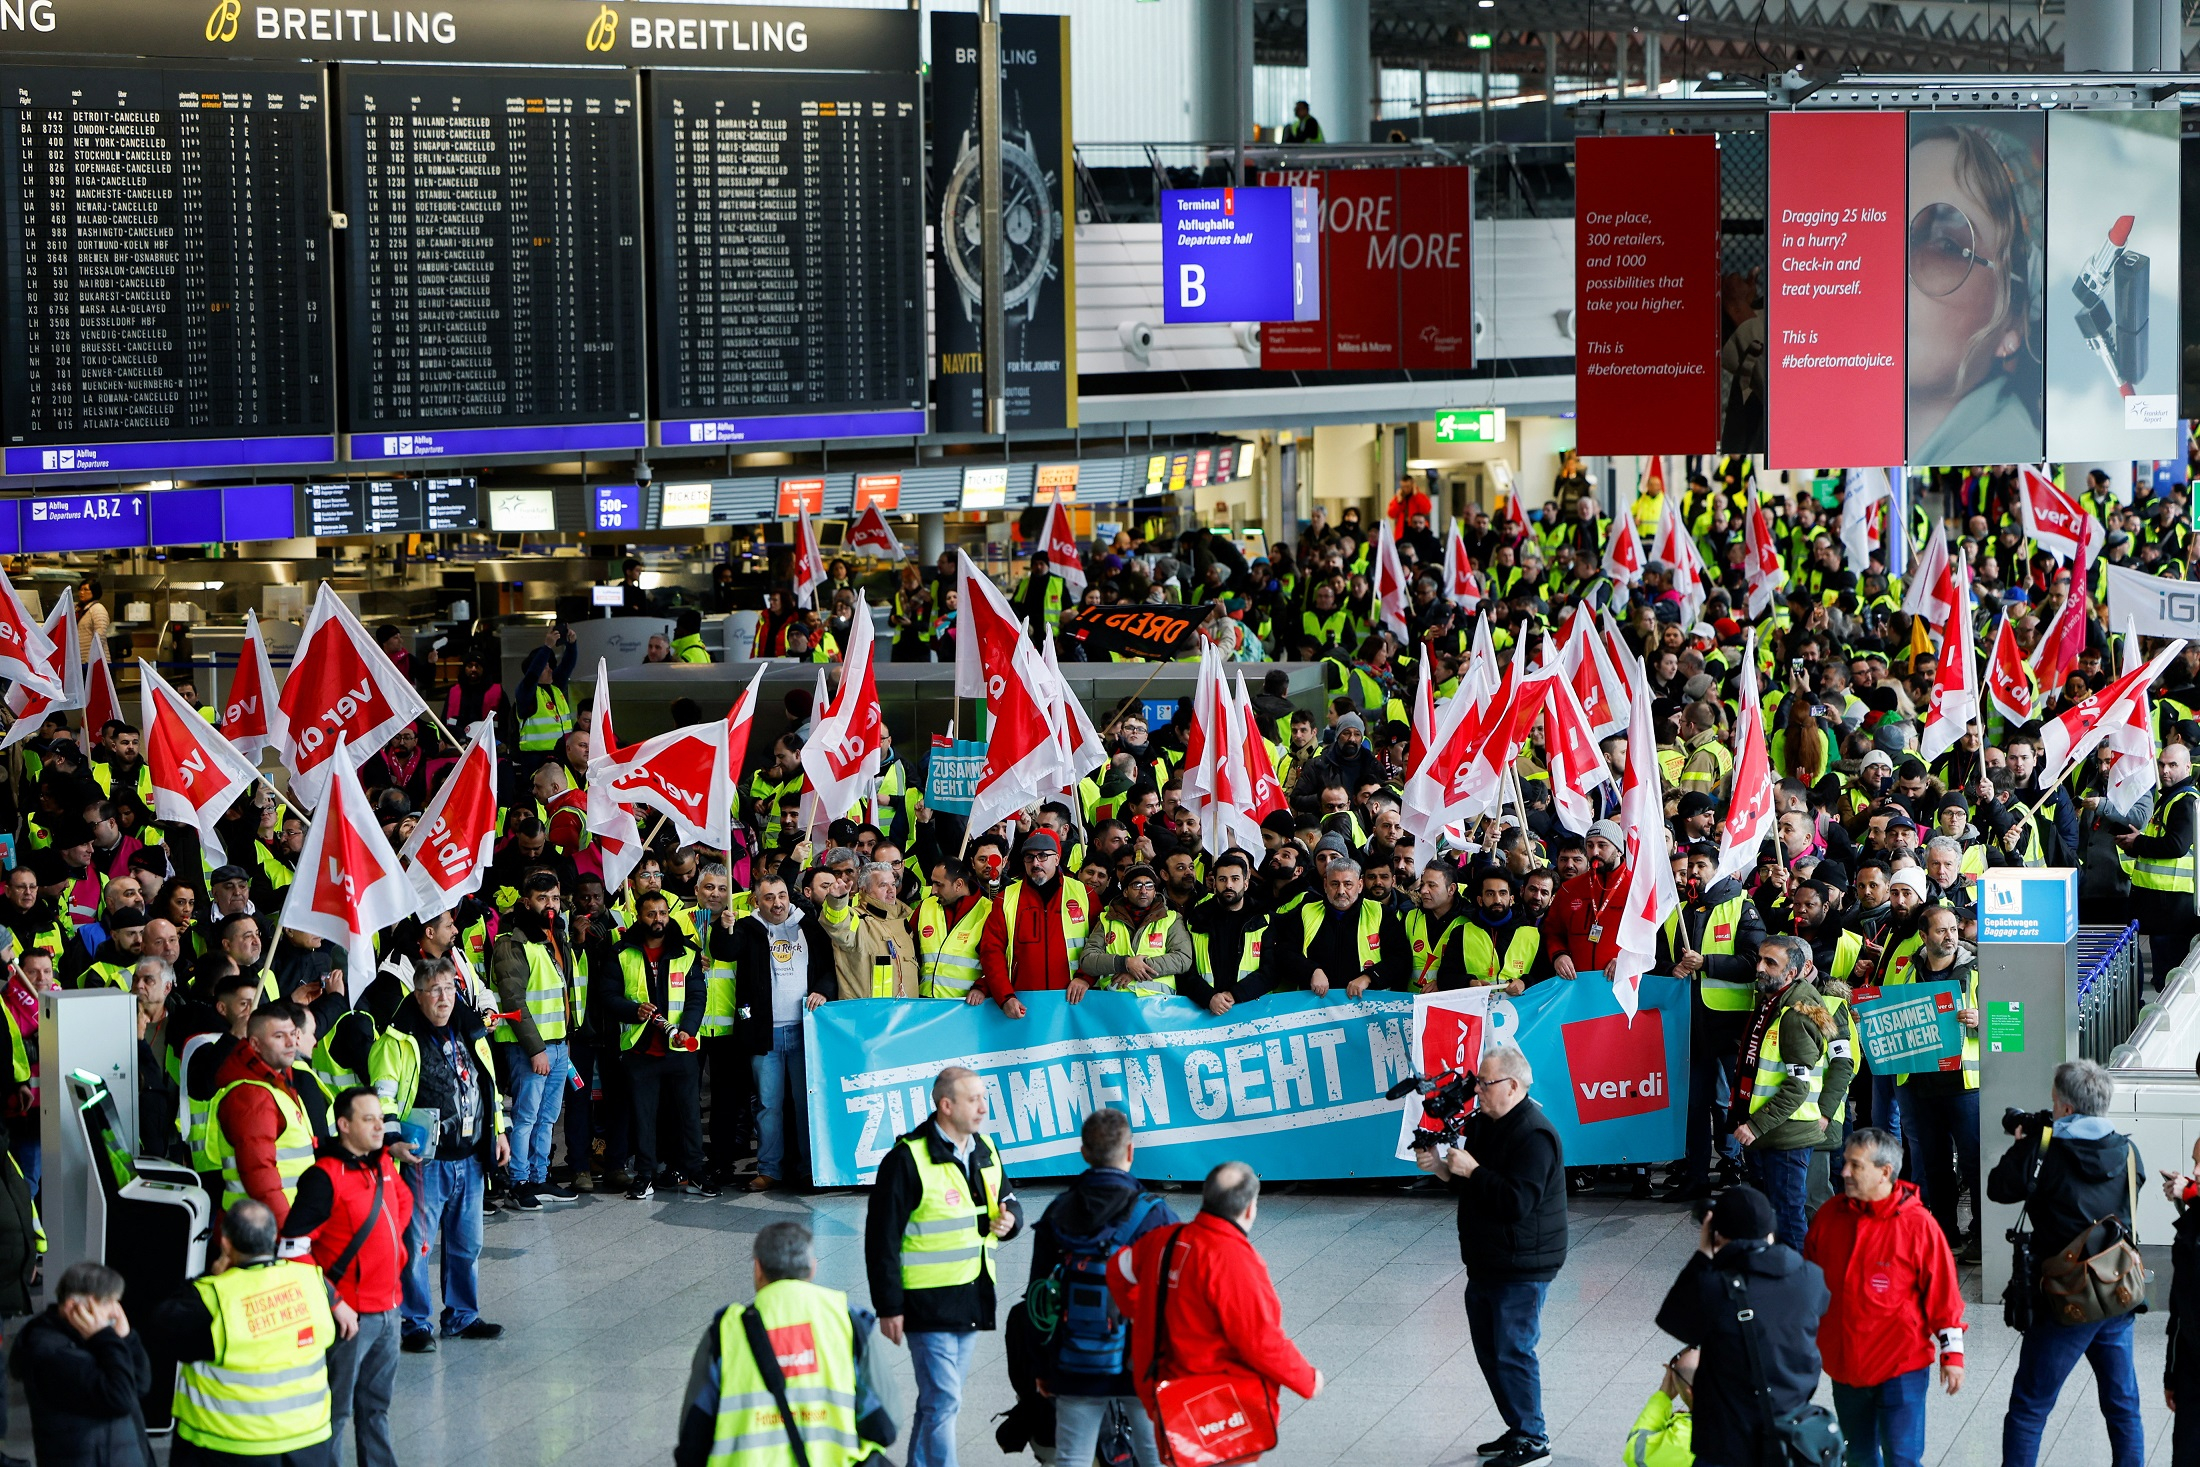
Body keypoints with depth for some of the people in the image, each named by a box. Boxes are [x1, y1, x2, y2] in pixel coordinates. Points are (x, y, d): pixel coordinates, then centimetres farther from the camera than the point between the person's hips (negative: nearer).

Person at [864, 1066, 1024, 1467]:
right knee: (943, 1401, -9)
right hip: (929, 1304, -7)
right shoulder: (908, 1159, -15)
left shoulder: (985, 1151, 9)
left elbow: (1006, 1197, 24)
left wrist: (1010, 1218, -3)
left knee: (937, 1400, 16)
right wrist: (889, 1308, -14)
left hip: (973, 1298, 7)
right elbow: (883, 1238, -13)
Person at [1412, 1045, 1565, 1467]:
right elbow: (1469, 1187, 19)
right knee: (1489, 1349, 16)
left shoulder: (1533, 1135, -21)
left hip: (1520, 1269, -10)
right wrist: (1441, 1166, 1)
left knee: (1512, 1352, -5)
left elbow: (1516, 1201, -29)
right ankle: (1518, 1430, 27)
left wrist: (1471, 1170, -23)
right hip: (1486, 1264, 10)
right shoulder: (1483, 1123, 10)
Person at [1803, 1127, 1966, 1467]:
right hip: (1845, 1368, 5)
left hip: (1900, 1367, -5)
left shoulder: (1917, 1225, -14)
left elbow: (1943, 1294, -8)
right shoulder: (1829, 1216, -1)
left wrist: (1952, 1354, -7)